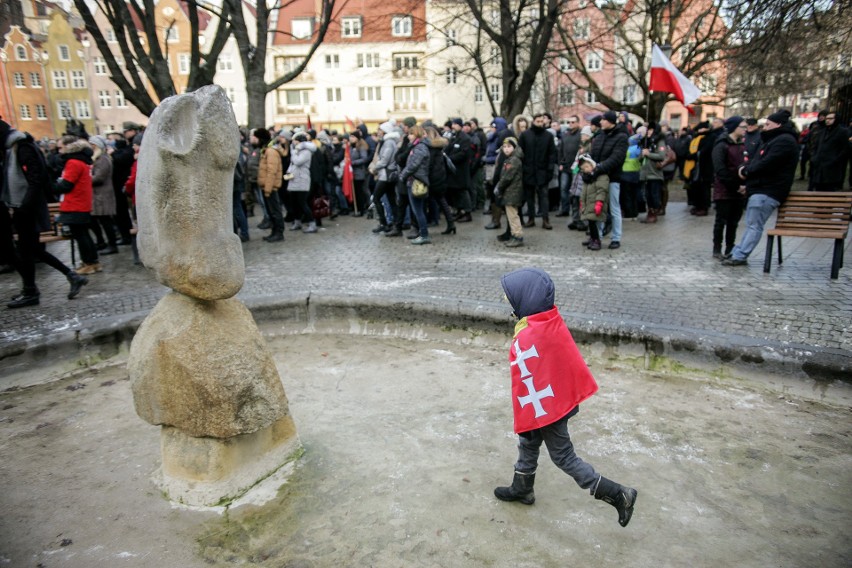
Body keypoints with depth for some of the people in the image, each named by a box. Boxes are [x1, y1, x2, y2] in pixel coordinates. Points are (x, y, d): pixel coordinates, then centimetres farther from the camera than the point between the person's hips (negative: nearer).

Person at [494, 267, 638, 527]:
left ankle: (617, 495, 18)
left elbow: (527, 385, -24)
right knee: (527, 445, 25)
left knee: (564, 458, 11)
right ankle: (522, 489, 46)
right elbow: (569, 359, 4)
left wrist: (524, 422, -11)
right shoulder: (552, 319, -8)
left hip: (545, 408, -9)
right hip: (561, 398, 9)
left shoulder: (526, 340, -33)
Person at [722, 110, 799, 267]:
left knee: (754, 225, -9)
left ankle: (739, 256, -8)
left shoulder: (785, 141, -12)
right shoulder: (773, 139, 23)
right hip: (761, 189, 11)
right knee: (751, 225, 11)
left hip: (768, 191, -11)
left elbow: (766, 165, -20)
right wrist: (744, 167, 2)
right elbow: (757, 160, 21)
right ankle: (738, 253, 14)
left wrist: (746, 171, -7)